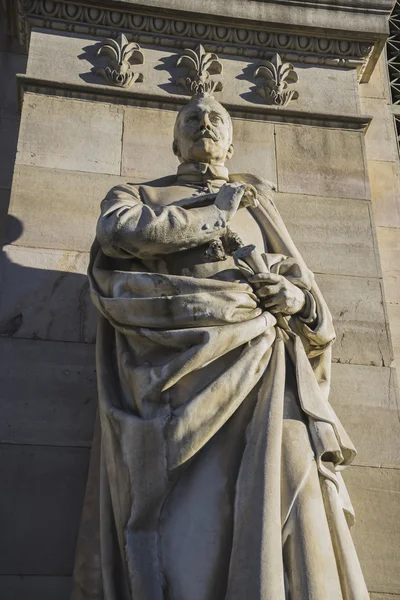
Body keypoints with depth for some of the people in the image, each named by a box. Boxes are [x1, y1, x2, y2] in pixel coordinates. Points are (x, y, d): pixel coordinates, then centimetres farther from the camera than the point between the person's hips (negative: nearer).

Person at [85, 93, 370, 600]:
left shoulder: (255, 201, 31)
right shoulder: (139, 194, 26)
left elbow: (306, 291, 25)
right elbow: (116, 233, 0)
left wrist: (294, 298, -1)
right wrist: (213, 216, 8)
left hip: (262, 355, 2)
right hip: (184, 351, -2)